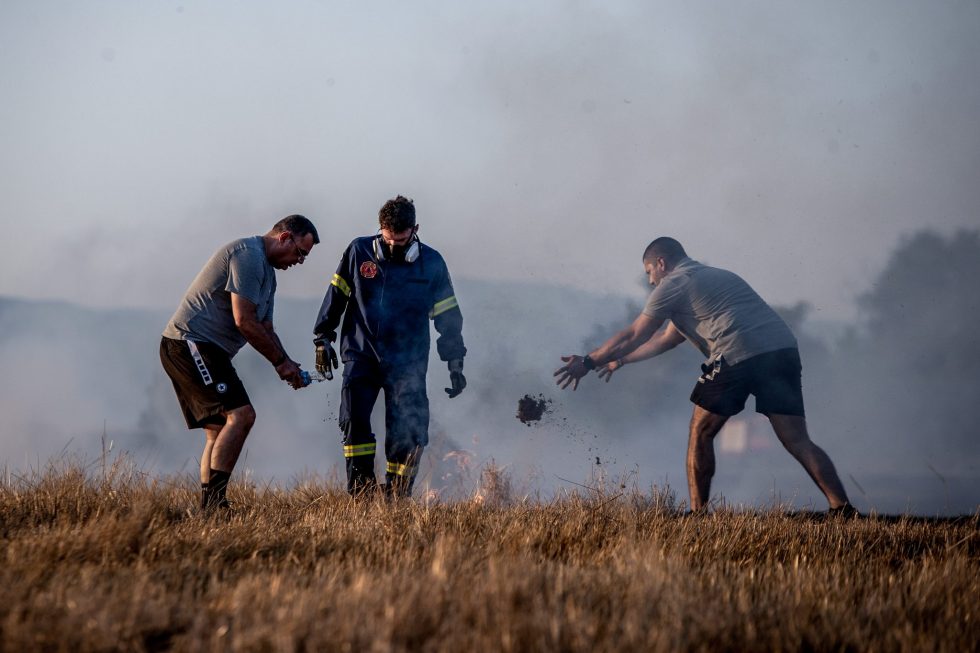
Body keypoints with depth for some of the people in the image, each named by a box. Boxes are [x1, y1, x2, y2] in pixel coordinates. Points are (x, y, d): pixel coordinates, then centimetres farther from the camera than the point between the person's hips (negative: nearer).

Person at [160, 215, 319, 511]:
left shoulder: (267, 271, 23)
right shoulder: (248, 254, -12)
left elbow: (265, 329, 26)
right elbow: (244, 322, -17)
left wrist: (287, 365, 9)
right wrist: (281, 361, -9)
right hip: (192, 343, -11)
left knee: (219, 430, 8)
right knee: (241, 414, -19)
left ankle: (206, 508, 6)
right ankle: (214, 499, -23)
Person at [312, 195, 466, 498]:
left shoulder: (431, 263, 2)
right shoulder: (359, 252, 1)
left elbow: (448, 316, 8)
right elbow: (336, 296, 11)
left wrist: (455, 363, 7)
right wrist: (323, 337, 8)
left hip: (407, 362, 0)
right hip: (362, 354, 0)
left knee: (407, 433, -8)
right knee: (354, 417, -19)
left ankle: (396, 495, 6)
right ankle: (360, 487, -15)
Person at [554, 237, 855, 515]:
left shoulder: (673, 284, 11)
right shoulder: (715, 277, 36)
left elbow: (633, 337, 12)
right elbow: (666, 339, 45)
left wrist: (588, 362, 23)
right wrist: (620, 360, 51)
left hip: (739, 355, -7)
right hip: (784, 350, 7)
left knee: (701, 432, 11)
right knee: (798, 442, 1)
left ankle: (698, 513, 10)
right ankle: (843, 510, -13)